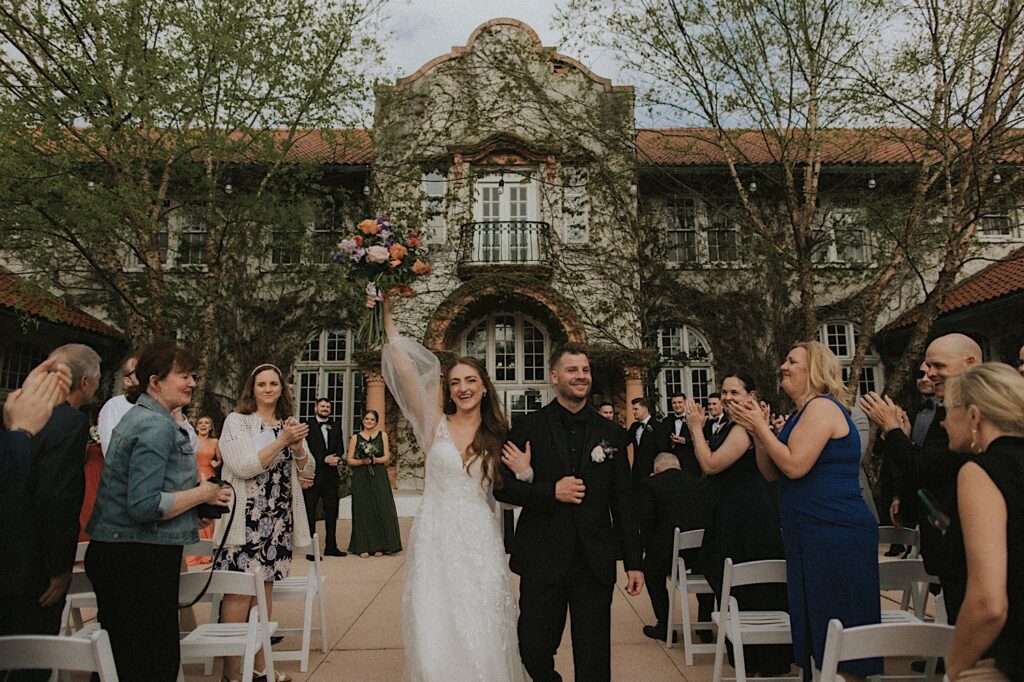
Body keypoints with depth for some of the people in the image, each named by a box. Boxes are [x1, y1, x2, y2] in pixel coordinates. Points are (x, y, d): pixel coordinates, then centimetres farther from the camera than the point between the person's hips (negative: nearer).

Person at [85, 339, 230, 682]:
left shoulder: (138, 417, 14)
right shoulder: (158, 426, -18)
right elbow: (144, 505, -25)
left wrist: (191, 515, 14)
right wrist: (202, 494, -14)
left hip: (116, 552, 10)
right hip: (140, 560, -10)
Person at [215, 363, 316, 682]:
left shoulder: (289, 424, 13)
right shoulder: (236, 422, -3)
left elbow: (307, 471, 9)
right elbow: (244, 467, -16)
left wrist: (297, 446, -10)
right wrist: (282, 440, -20)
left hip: (278, 521, 5)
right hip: (246, 520, -5)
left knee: (265, 589, 11)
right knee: (240, 592, -5)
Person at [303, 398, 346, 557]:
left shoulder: (336, 426, 14)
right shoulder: (307, 425, -1)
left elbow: (340, 448, 10)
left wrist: (336, 458, -11)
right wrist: (324, 459, -15)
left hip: (330, 474, 5)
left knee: (331, 512, 8)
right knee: (310, 512, -1)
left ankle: (331, 546, 15)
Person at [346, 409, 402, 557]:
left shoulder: (382, 435, 9)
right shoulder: (355, 437, 7)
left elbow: (387, 457, 4)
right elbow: (350, 460, 3)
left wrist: (375, 460, -14)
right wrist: (362, 461, -14)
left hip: (379, 477, 1)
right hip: (361, 478, 0)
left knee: (381, 509, -3)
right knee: (363, 510, -2)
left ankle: (379, 546, 6)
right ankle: (363, 547, 5)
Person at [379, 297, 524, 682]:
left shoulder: (497, 437, 7)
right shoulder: (436, 424, 1)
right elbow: (406, 370, -7)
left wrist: (523, 470, -5)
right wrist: (387, 317, -8)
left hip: (479, 546, 1)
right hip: (435, 542, -1)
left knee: (481, 639, 2)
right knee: (435, 640, 0)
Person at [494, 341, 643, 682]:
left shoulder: (611, 433, 6)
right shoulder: (528, 427, -1)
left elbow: (624, 503, 7)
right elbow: (503, 487, -2)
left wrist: (633, 562, 5)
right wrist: (551, 491, -16)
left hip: (595, 563, 2)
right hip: (542, 561, -1)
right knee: (534, 651, 11)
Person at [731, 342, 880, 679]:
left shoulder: (822, 406, -13)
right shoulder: (803, 412, 16)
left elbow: (794, 466, -22)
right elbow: (772, 473, 15)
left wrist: (760, 426, -12)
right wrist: (757, 430, 2)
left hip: (835, 534, -10)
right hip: (810, 536, 10)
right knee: (814, 626, 16)